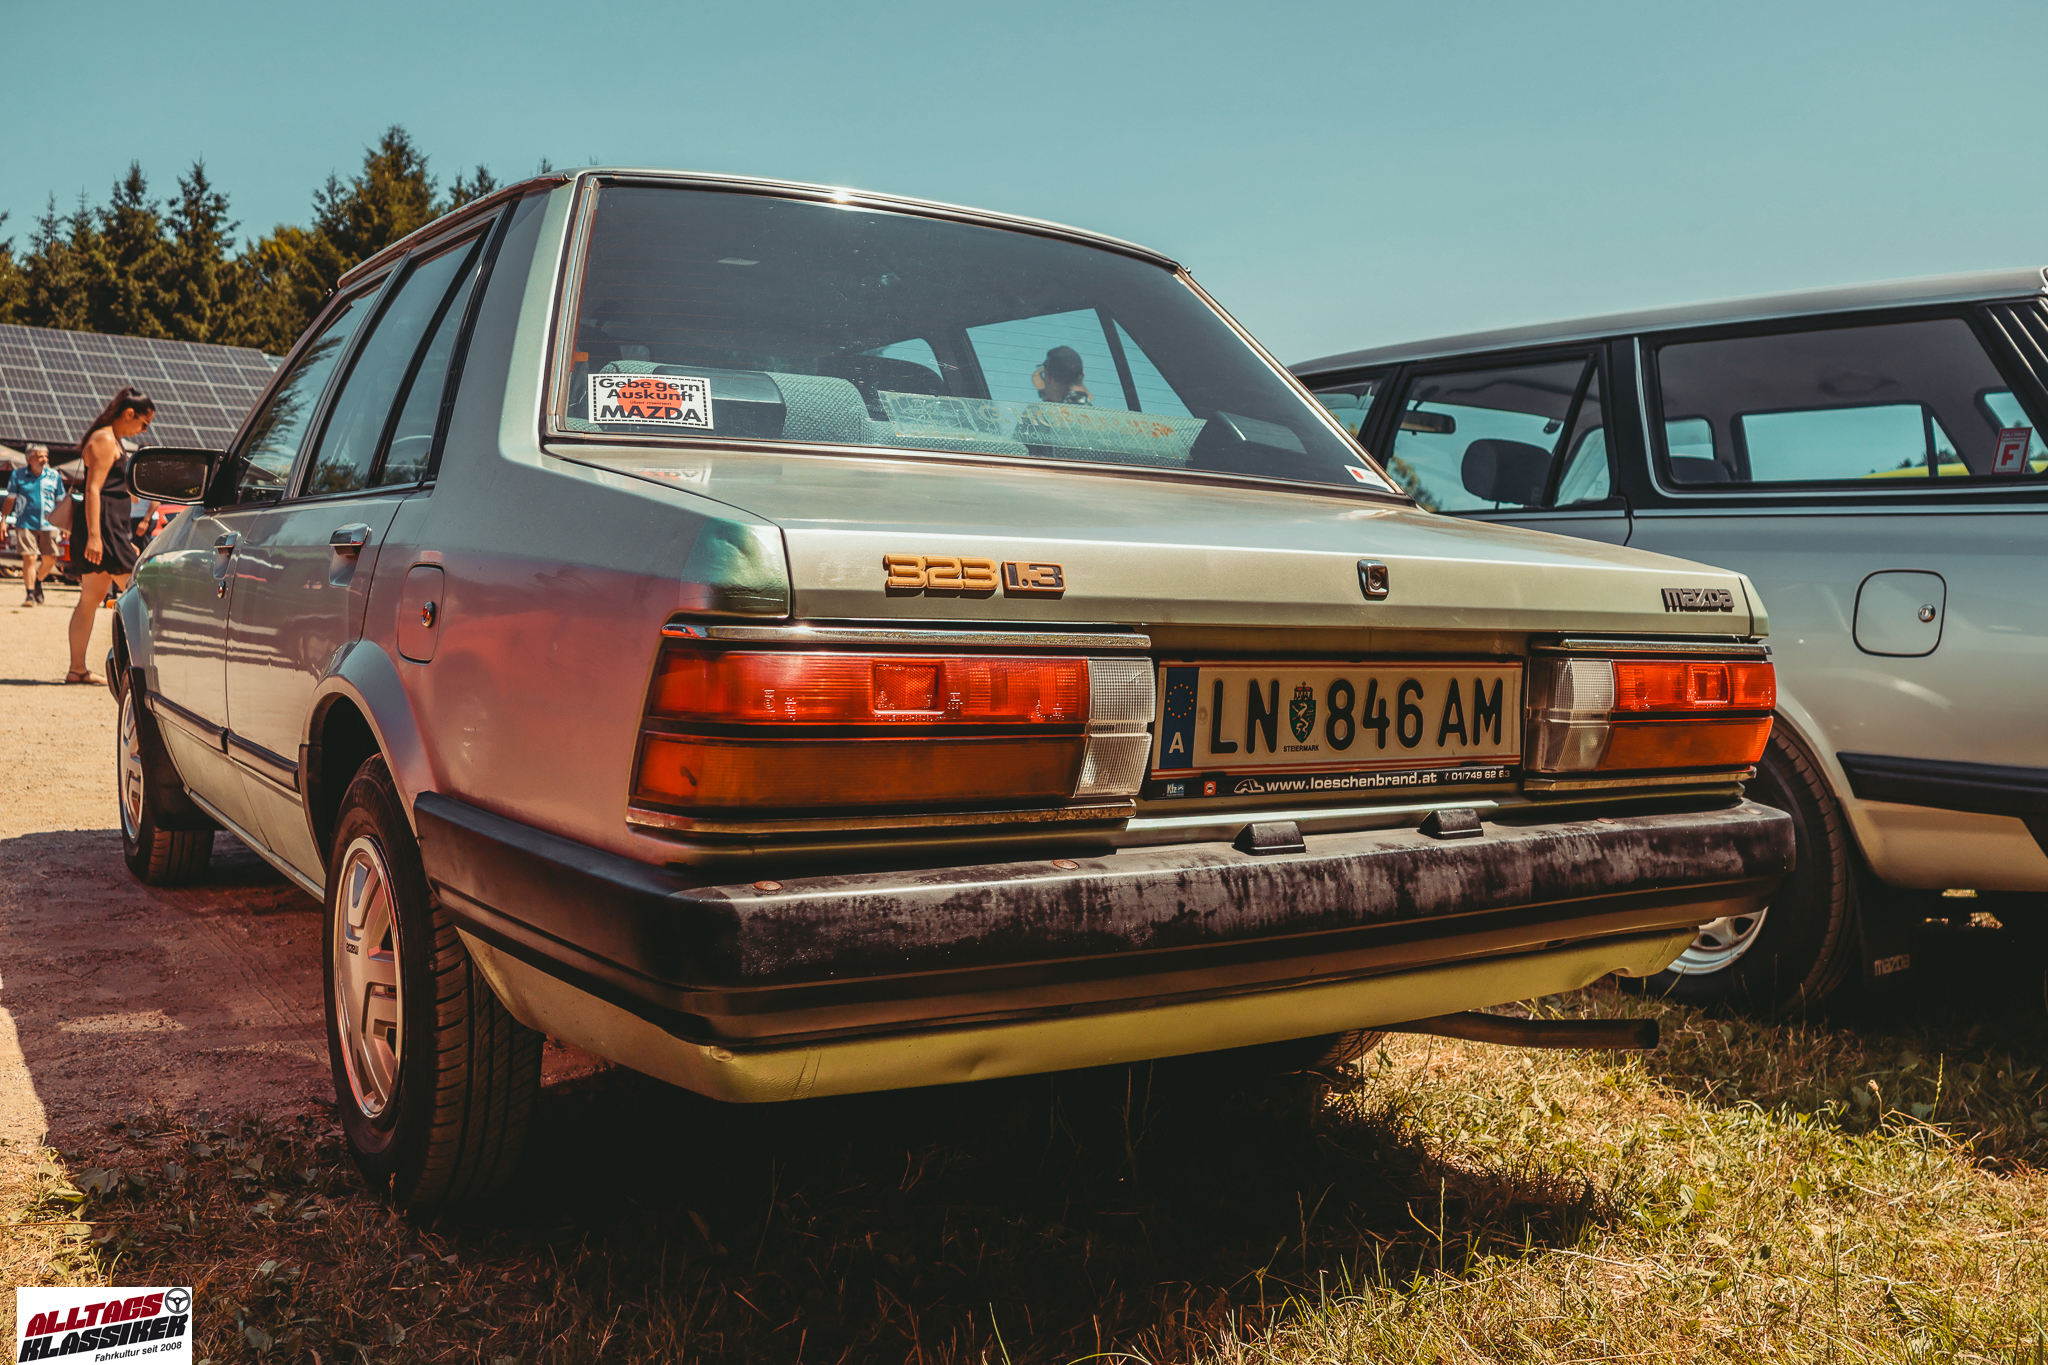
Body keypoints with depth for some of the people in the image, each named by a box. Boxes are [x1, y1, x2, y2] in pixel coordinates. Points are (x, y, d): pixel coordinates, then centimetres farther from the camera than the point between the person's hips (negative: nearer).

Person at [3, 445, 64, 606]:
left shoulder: (54, 476, 8)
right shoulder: (18, 475, 4)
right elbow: (10, 500, 7)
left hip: (48, 525, 2)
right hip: (26, 524, -2)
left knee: (50, 559, 1)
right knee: (29, 558, -10)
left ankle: (38, 582, 31)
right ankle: (30, 594, -2)